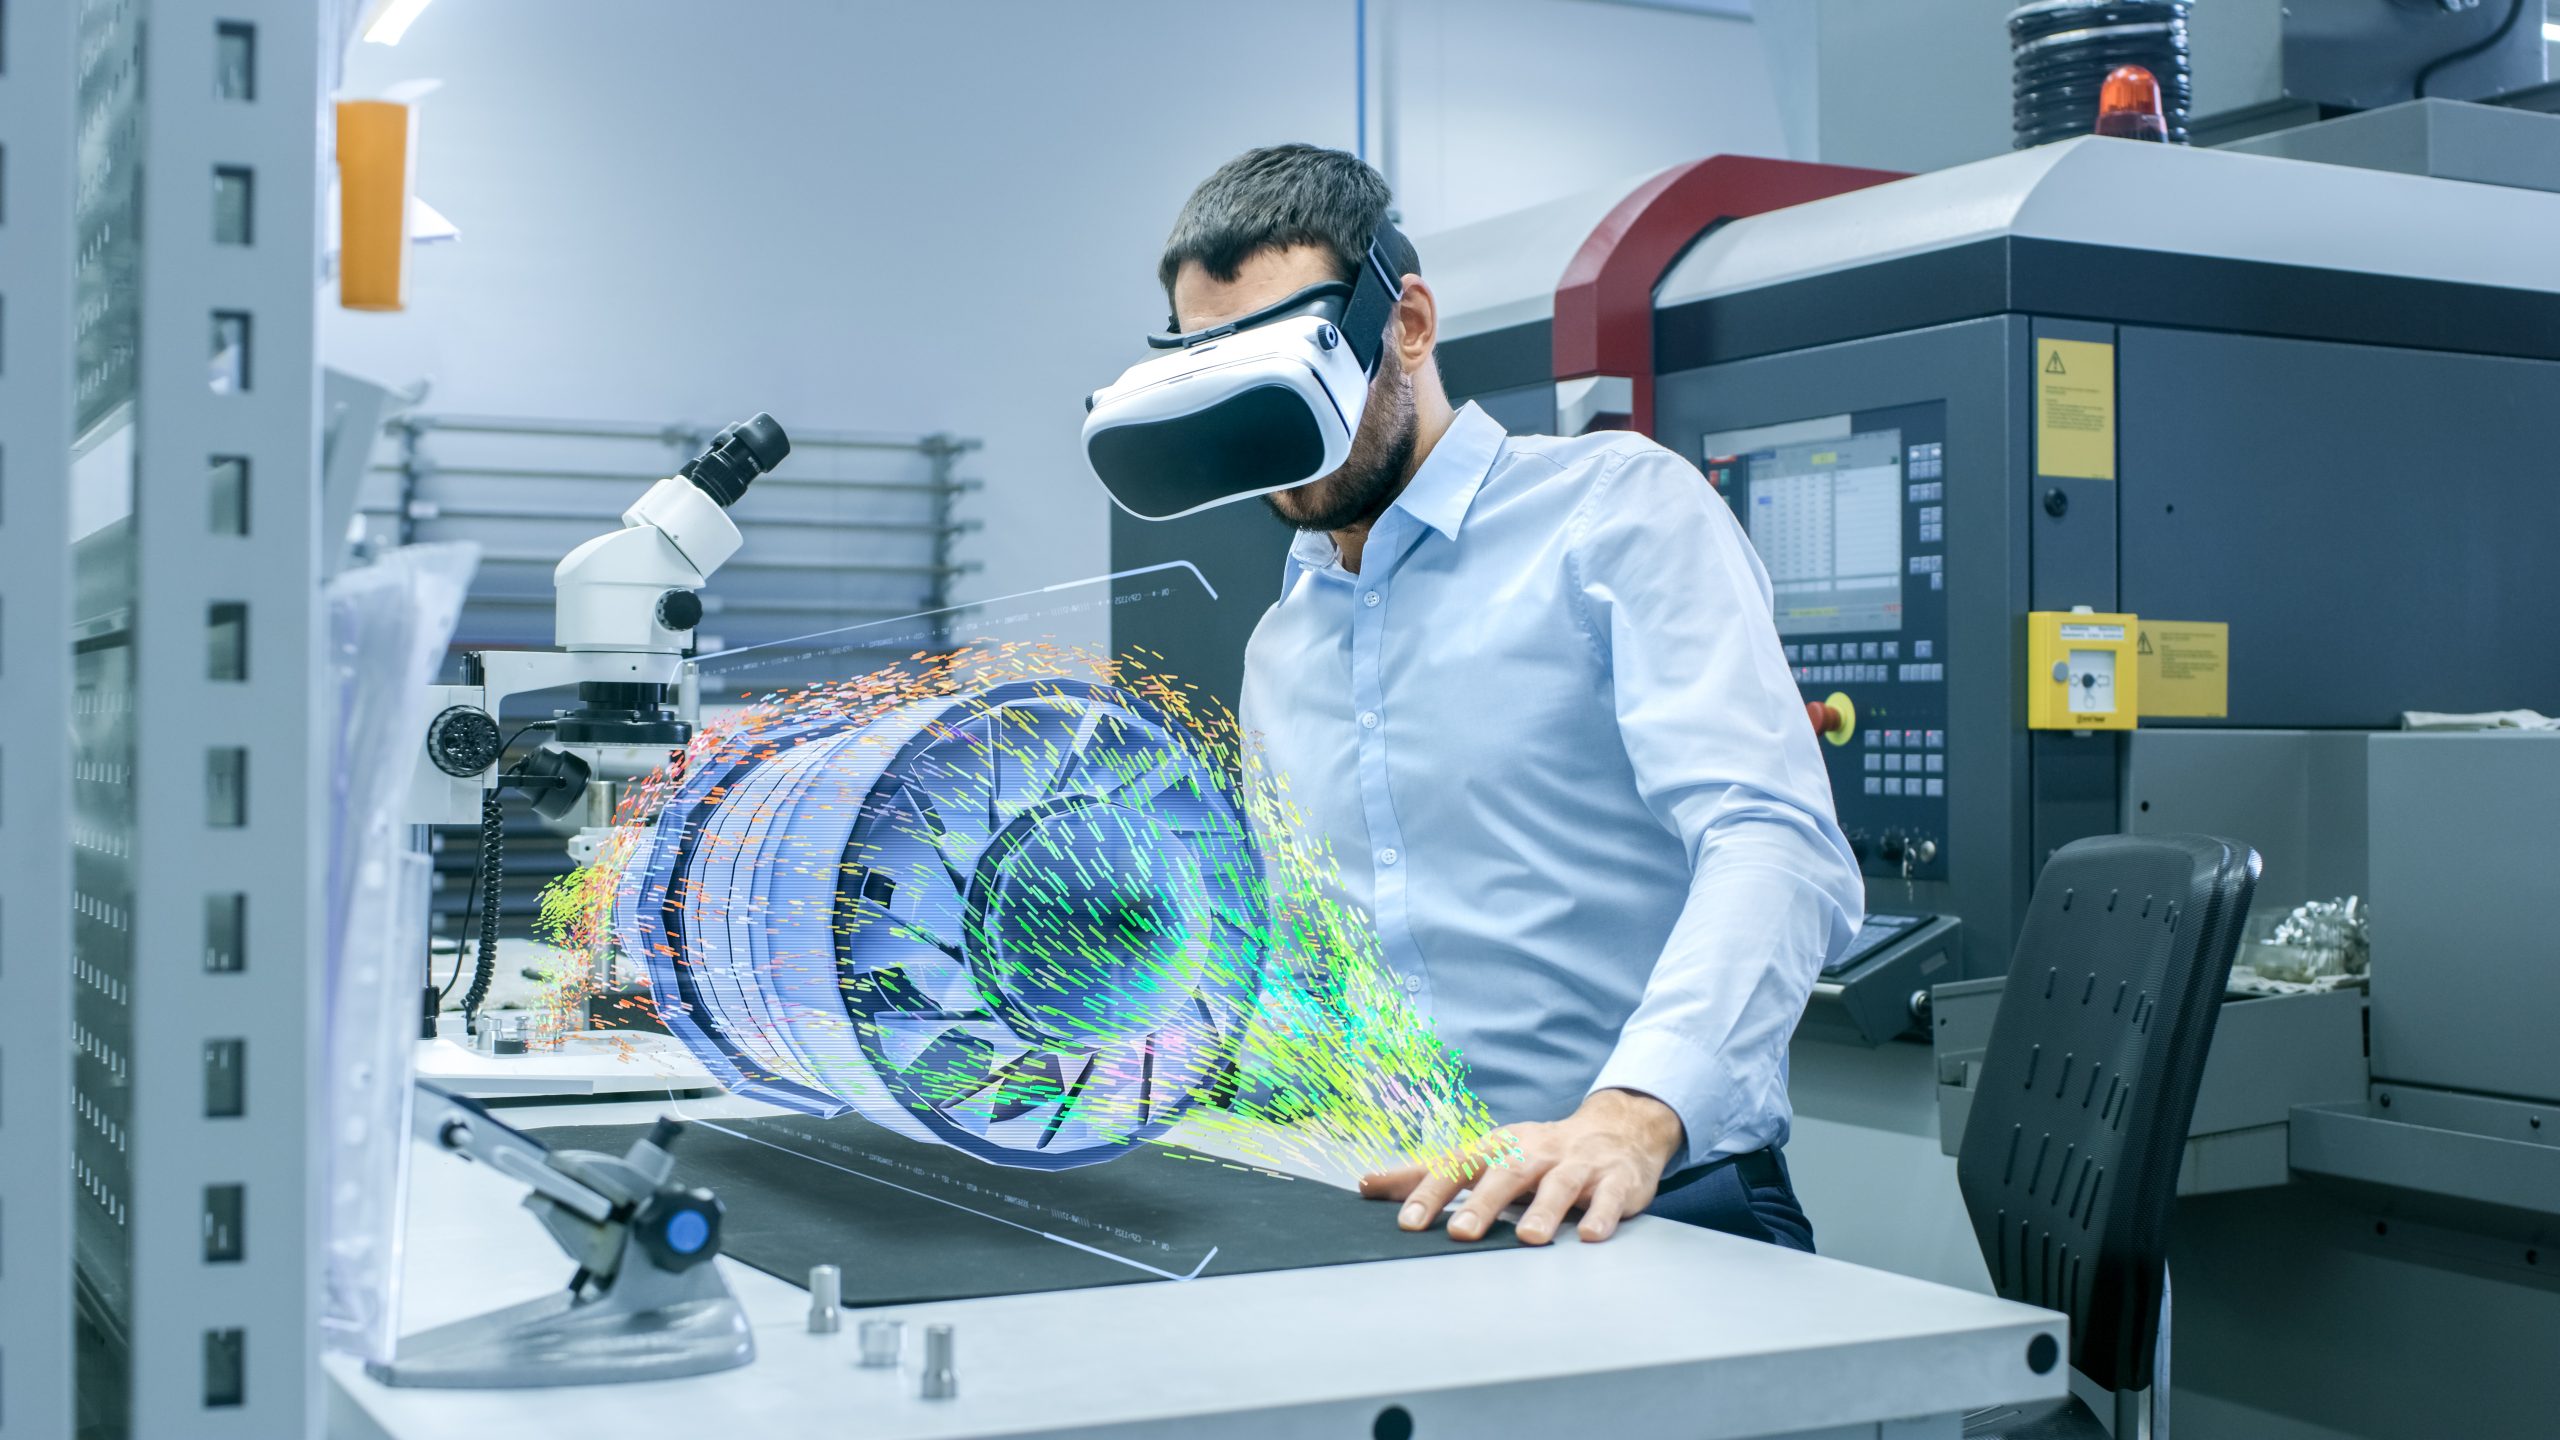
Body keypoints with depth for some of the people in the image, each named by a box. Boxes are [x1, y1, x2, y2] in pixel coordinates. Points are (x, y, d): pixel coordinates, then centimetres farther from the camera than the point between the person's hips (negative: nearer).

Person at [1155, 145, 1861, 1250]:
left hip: (1659, 1206, -5)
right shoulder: (1277, 649, 20)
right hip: (1391, 1231, 6)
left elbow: (1775, 851, -16)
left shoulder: (1618, 507, -2)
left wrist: (1632, 1115, -32)